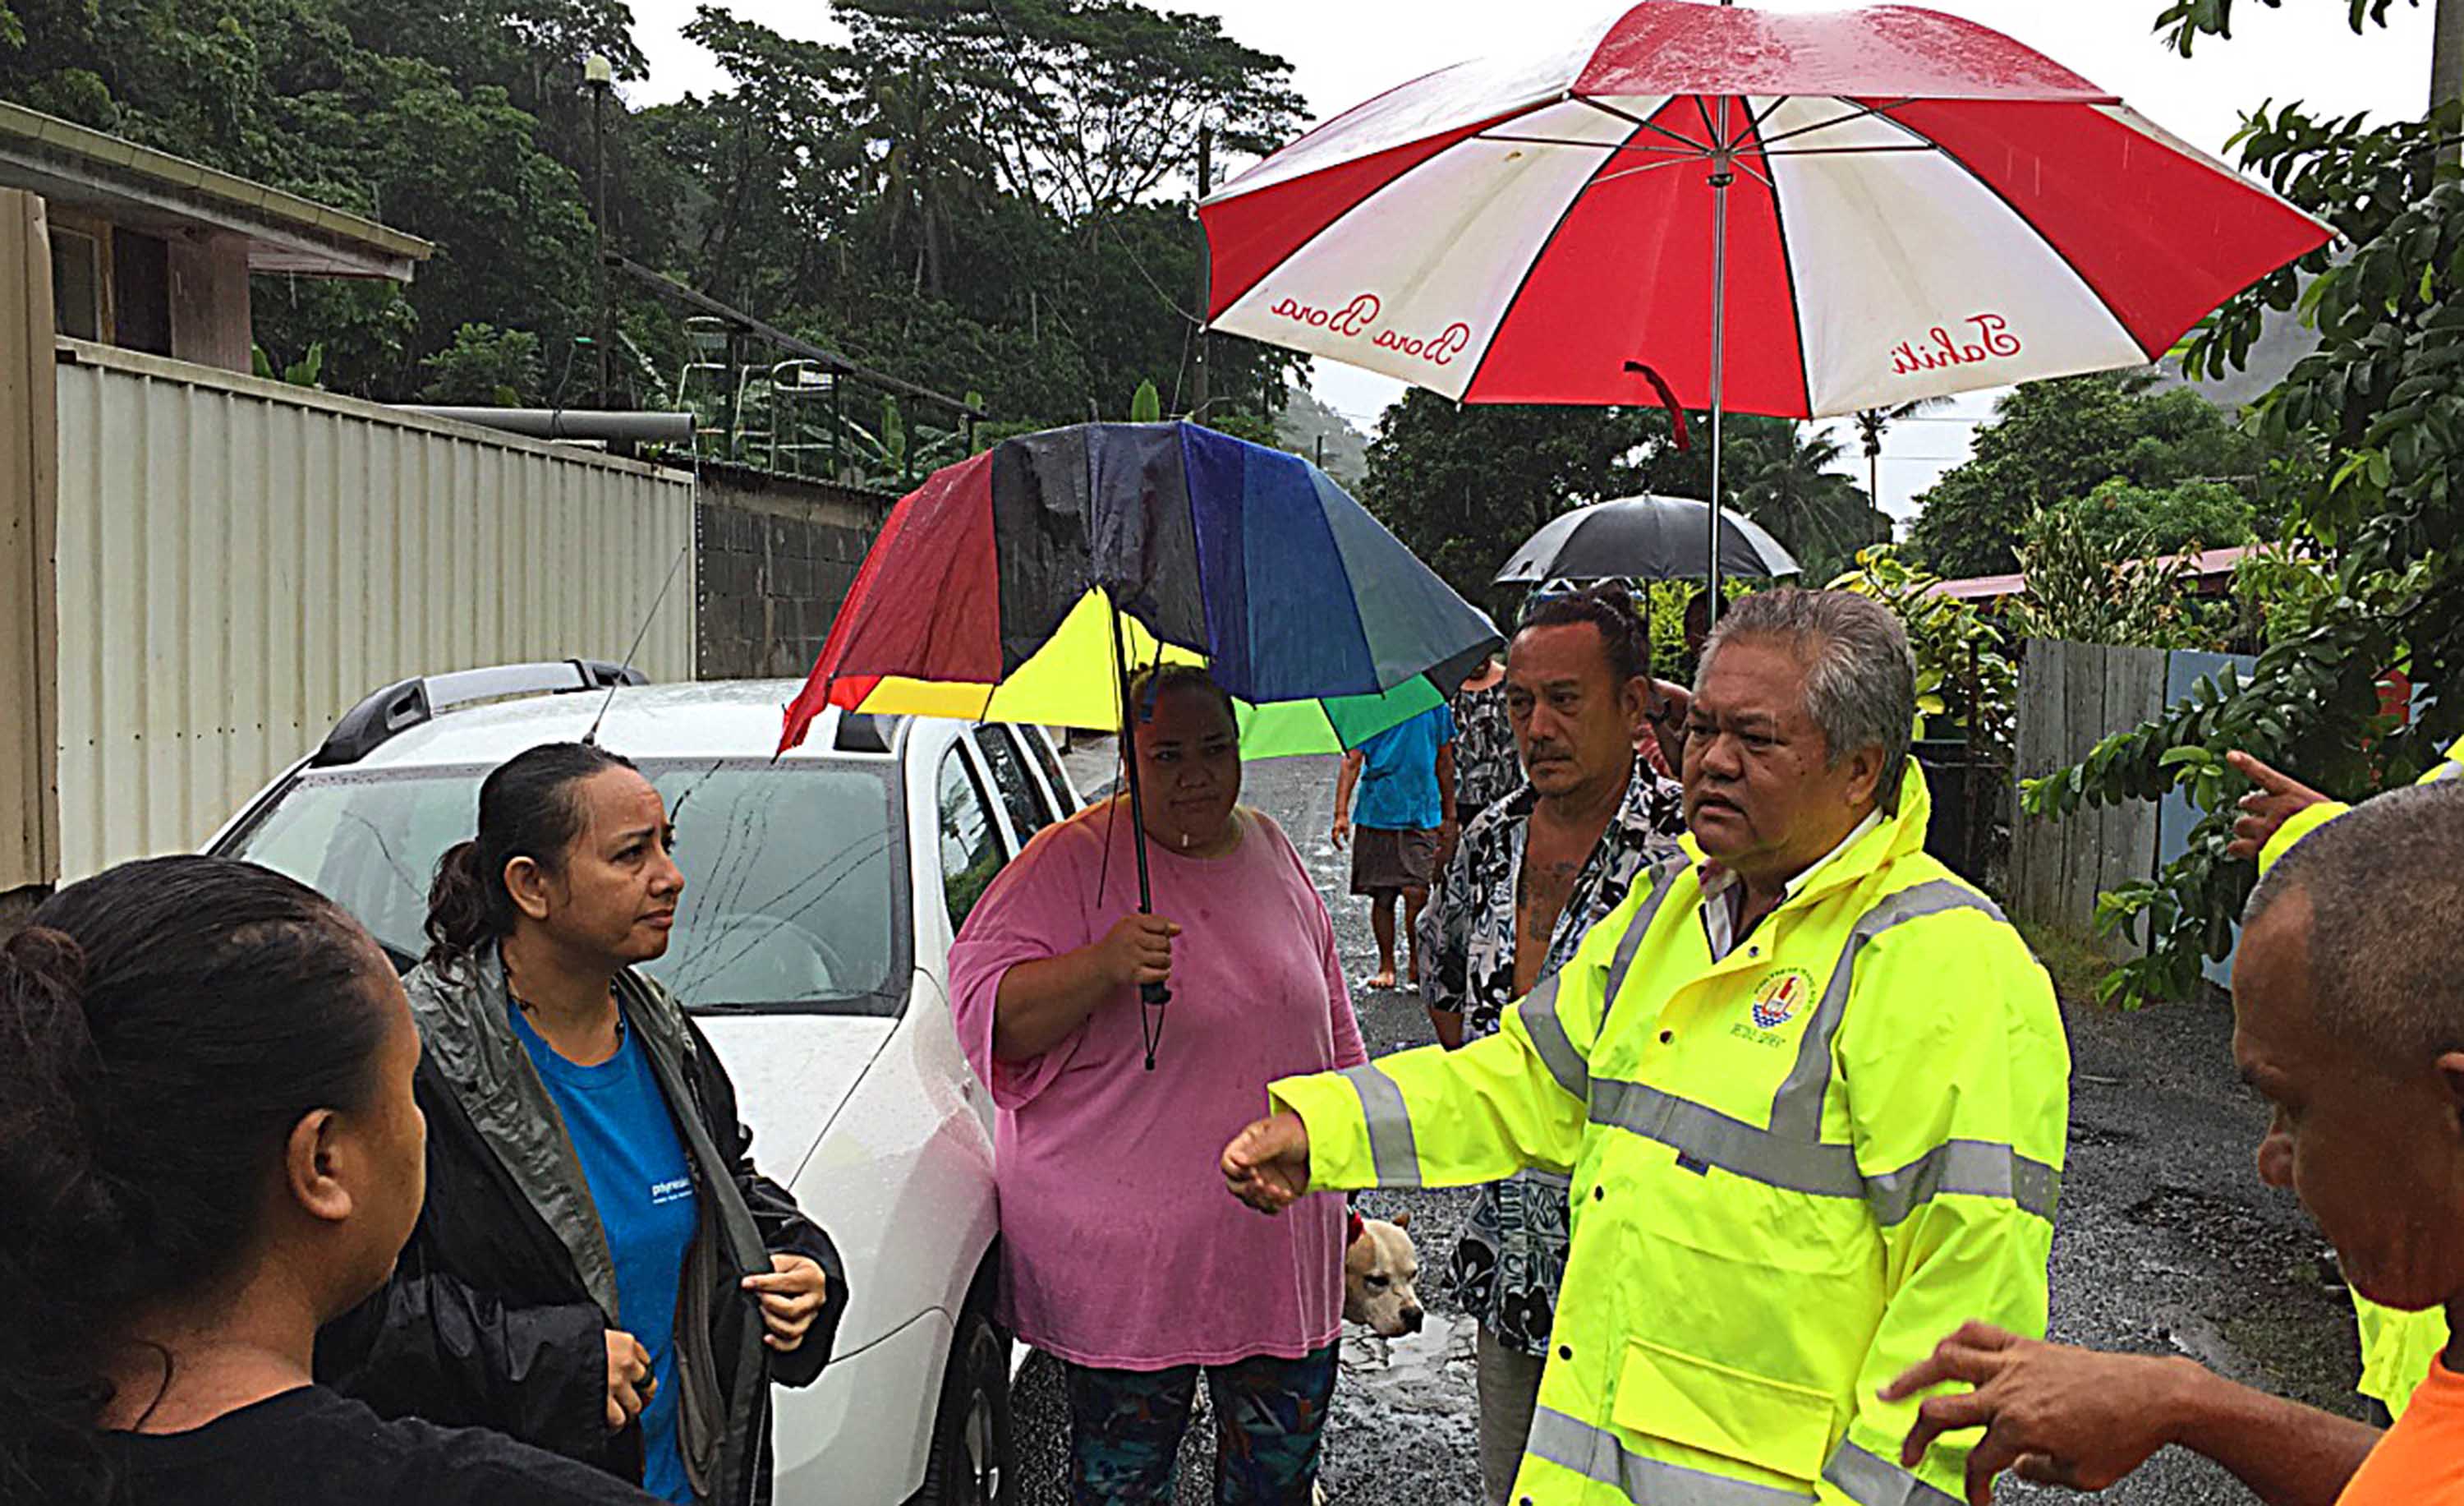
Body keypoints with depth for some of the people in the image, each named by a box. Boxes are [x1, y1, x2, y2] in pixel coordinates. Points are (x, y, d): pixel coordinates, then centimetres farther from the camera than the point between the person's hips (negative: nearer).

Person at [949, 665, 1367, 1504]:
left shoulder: (1271, 851, 8)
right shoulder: (1072, 861, -10)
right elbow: (988, 1007, -17)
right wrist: (1104, 964, -32)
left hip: (1282, 1241, 5)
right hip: (1123, 1266, -5)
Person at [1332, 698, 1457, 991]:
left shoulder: (1434, 703, 5)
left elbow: (1445, 763, 14)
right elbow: (1352, 760, -2)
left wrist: (1449, 816, 15)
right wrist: (1341, 813, -11)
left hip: (1421, 815, 0)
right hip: (1376, 813, 0)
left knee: (1416, 894, -11)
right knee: (1382, 897, 7)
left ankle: (1417, 966, 7)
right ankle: (1386, 967, 22)